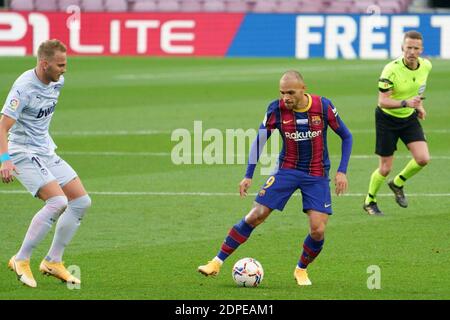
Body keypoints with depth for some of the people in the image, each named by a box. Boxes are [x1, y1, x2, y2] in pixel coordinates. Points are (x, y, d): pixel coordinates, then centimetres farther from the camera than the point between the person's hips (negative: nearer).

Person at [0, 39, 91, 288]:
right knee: (58, 202, -23)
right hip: (23, 154, -9)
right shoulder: (24, 88, -22)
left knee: (81, 201, 4)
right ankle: (21, 261, -12)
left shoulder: (57, 82, 3)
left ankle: (53, 262, 13)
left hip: (46, 152, 9)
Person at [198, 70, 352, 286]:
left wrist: (342, 171, -8)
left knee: (318, 230, -11)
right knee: (256, 216, -8)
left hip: (317, 175, 0)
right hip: (287, 169, 1)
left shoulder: (323, 106, -14)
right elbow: (260, 140, 1)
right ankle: (218, 262, 1)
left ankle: (301, 270, 17)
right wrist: (248, 175, 0)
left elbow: (346, 137, -1)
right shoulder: (277, 109, -12)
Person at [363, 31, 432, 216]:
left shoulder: (426, 66, -8)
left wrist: (419, 105, 10)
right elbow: (382, 101, -28)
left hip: (410, 118, 5)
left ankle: (398, 183, 17)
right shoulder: (391, 69, -26)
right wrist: (405, 103, -41)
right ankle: (369, 202, 26)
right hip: (387, 119, -5)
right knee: (385, 168, -1)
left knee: (423, 159, -13)